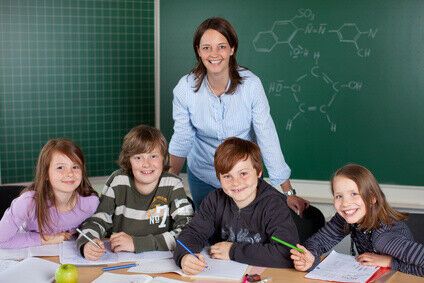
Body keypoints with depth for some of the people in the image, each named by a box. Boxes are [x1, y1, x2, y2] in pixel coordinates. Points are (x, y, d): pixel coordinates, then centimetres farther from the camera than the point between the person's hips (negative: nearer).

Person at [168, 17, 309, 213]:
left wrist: (289, 193, -20)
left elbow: (267, 138, -20)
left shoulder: (251, 84, -21)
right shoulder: (185, 88, -17)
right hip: (202, 176, 1)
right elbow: (181, 139, -6)